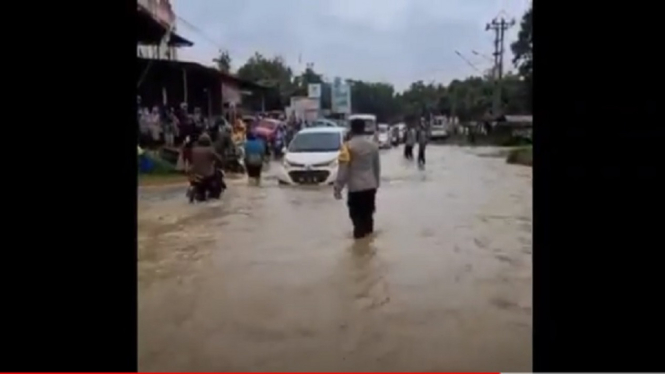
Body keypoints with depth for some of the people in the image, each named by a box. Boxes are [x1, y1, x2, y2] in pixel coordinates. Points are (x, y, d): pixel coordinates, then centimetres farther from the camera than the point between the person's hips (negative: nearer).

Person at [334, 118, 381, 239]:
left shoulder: (348, 146, -13)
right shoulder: (373, 145, 4)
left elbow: (343, 170, -15)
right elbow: (377, 167, 13)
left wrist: (338, 188, -9)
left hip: (355, 187, -5)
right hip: (370, 186, 5)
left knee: (357, 215, 4)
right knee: (368, 214, 16)